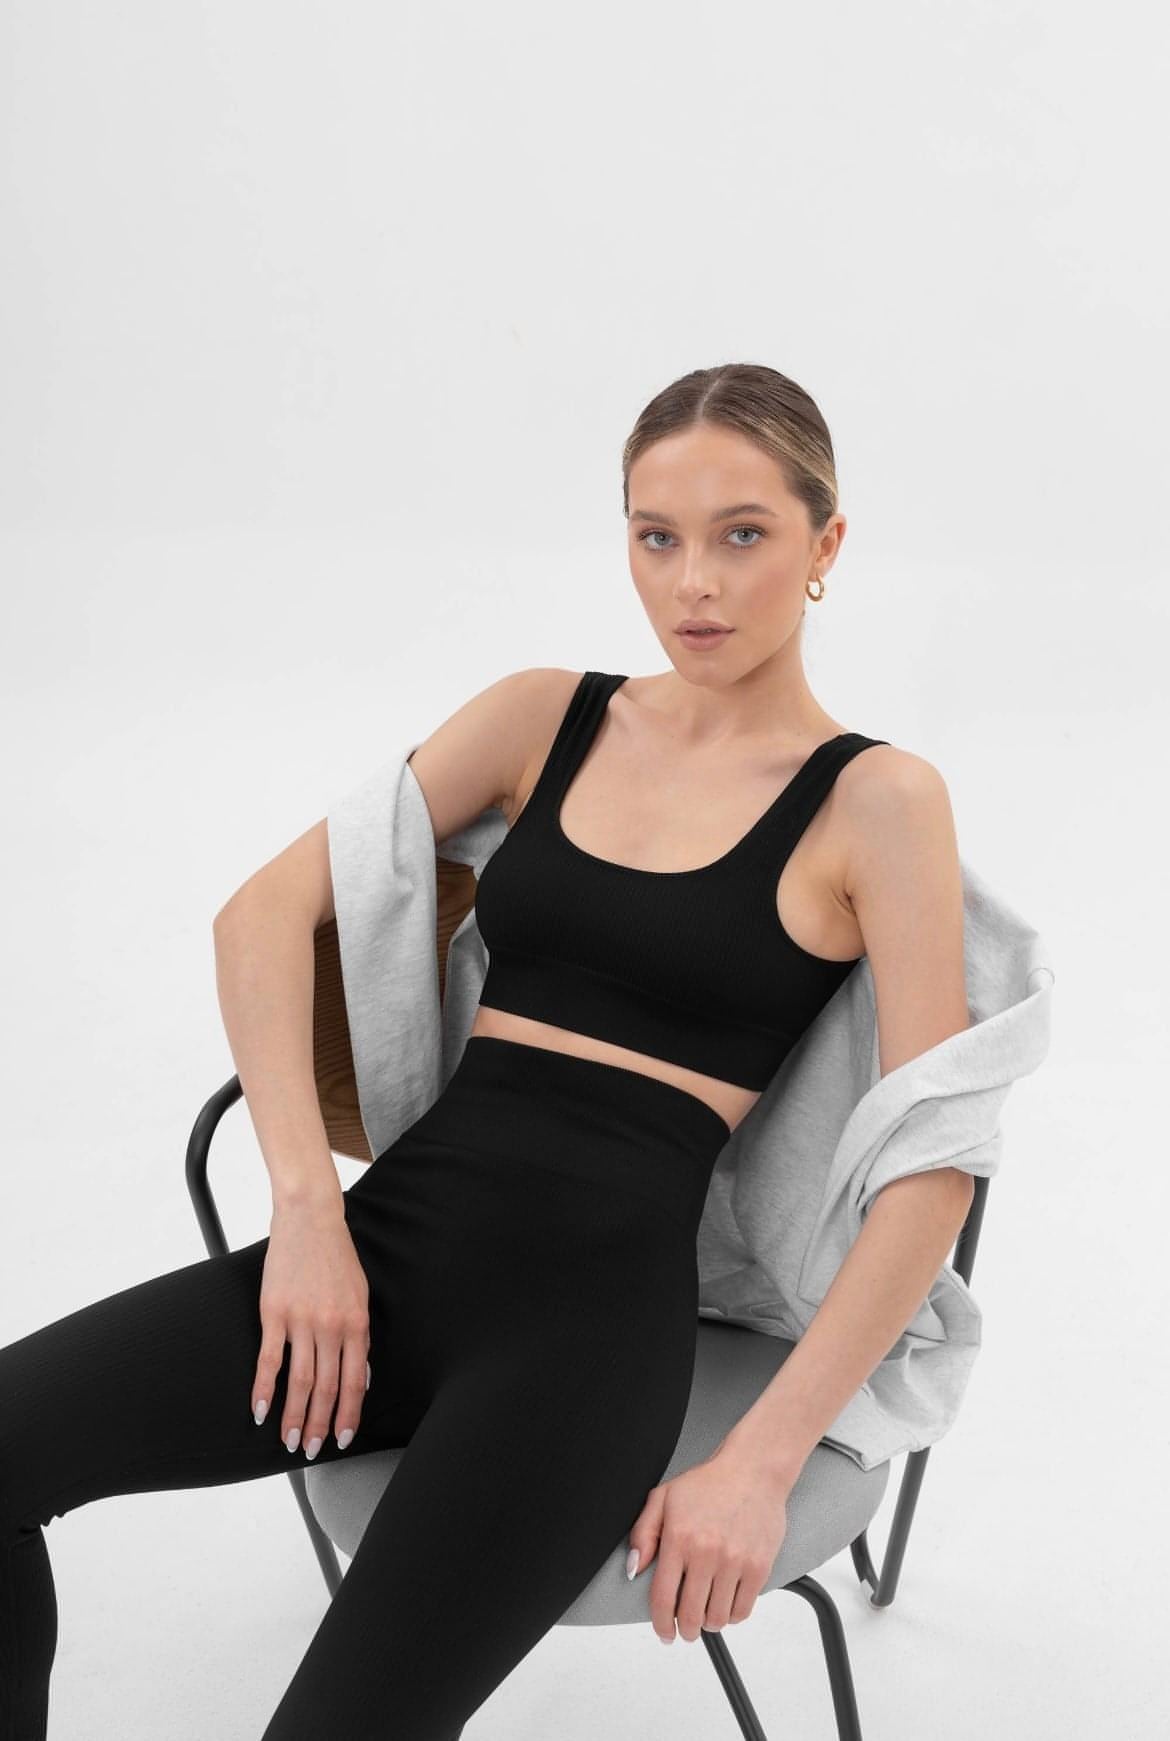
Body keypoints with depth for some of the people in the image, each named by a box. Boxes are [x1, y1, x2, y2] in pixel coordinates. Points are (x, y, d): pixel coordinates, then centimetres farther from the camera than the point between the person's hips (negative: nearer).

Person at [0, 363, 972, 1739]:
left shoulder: (875, 802, 0)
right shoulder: (548, 715, 11)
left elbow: (934, 1165, -6)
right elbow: (266, 911, 6)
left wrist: (765, 1461, -14)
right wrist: (307, 1205, -7)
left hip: (597, 1297, -4)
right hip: (398, 1230, 4)